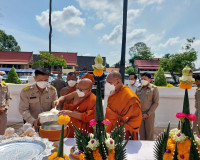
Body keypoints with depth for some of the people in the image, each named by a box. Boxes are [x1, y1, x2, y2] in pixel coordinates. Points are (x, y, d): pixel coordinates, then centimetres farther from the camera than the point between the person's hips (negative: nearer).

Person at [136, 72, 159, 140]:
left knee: (149, 133, 6)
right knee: (141, 133, 11)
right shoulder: (138, 88, 8)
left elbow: (156, 103, -5)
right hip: (139, 114, 3)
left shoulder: (154, 88, -2)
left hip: (149, 115, -3)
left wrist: (148, 114, -11)